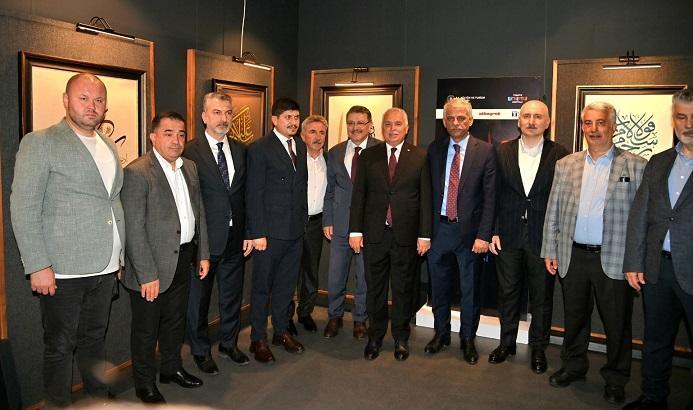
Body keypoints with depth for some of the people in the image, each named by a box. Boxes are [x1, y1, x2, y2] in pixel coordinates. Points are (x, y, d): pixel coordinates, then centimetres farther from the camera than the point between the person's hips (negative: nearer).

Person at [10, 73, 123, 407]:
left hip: (105, 267, 6)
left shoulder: (109, 148, 13)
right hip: (62, 270, -6)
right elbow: (23, 208, -10)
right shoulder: (40, 143, -6)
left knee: (94, 339, 19)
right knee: (59, 347, 7)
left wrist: (117, 255, 14)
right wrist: (38, 266, -15)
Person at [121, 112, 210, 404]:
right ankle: (145, 383, 30)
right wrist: (147, 275, -20)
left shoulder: (190, 168, 7)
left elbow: (199, 213, 13)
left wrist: (203, 254, 10)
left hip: (183, 259, 7)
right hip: (152, 265, -7)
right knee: (146, 328, 11)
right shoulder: (137, 172, -17)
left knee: (175, 321, 23)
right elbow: (134, 229, -19)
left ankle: (172, 369, 43)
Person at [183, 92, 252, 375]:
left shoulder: (241, 150, 6)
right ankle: (200, 351, 30)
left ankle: (229, 343, 37)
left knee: (232, 294, 17)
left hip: (235, 237, 5)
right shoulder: (190, 151, -10)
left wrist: (249, 233, 4)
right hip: (203, 238, -4)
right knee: (198, 297, 11)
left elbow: (246, 195, 8)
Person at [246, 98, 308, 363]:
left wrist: (304, 220, 8)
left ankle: (281, 331, 32)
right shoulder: (260, 149, -9)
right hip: (270, 231, -6)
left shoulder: (301, 147, 10)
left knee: (286, 284, 16)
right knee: (262, 286, 7)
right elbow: (253, 194, -12)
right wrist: (257, 233, -15)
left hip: (296, 229, 6)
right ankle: (258, 339, 20)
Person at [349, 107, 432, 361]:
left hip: (406, 235, -1)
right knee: (375, 289, 11)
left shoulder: (420, 157, 1)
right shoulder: (368, 156, 5)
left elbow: (425, 197, -1)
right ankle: (375, 337, 27)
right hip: (375, 234, 1)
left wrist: (425, 234, -5)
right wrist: (355, 230, -1)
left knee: (403, 290, 11)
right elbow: (358, 195, 4)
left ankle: (401, 338, 28)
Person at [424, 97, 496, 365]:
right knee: (439, 286, 14)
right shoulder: (434, 150, 5)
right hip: (439, 229, 3)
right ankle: (441, 333, 34)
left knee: (470, 289, 9)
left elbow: (489, 197, -7)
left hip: (469, 231, -2)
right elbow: (429, 191, 6)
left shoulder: (485, 151, -4)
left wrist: (483, 235, -12)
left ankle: (468, 339, 27)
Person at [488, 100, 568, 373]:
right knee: (508, 292, 13)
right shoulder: (502, 152, 2)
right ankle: (507, 342, 31)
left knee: (542, 296, 10)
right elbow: (494, 194, 3)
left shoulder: (559, 155, -3)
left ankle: (538, 348, 28)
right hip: (509, 236, 2)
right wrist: (493, 231, -1)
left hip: (544, 237, -1)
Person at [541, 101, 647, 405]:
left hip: (614, 259, -2)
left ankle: (615, 379, 29)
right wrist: (550, 250, 5)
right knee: (574, 317, 17)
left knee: (617, 323, 10)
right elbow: (553, 211, 8)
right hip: (573, 256, 3)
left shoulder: (636, 167, -3)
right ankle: (573, 366, 36)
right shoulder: (566, 165, 6)